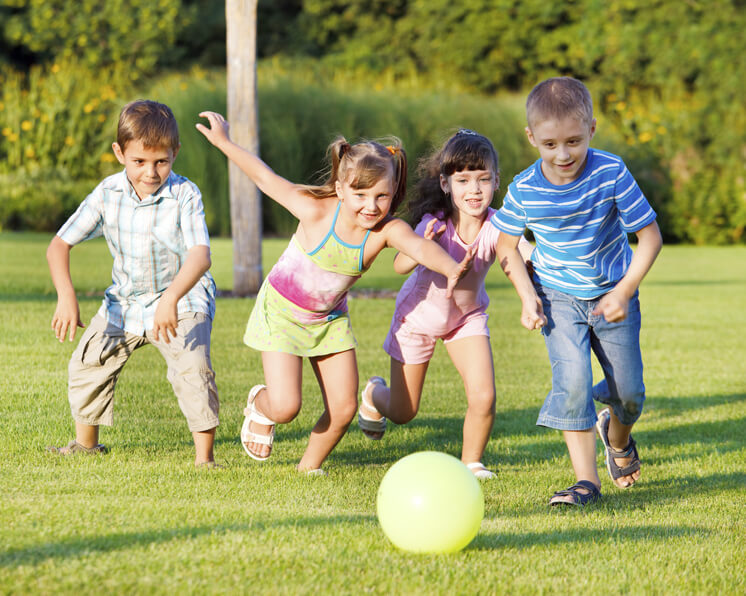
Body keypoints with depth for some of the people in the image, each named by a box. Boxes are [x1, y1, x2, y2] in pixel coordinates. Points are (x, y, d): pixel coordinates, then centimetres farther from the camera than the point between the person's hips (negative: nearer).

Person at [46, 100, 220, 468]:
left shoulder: (185, 196, -22)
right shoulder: (107, 195, -11)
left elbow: (200, 256, -34)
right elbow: (60, 244, -9)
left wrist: (171, 299, -51)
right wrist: (66, 296, -25)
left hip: (183, 301, -5)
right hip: (125, 301, 5)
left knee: (193, 367, -26)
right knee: (87, 362, 8)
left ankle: (204, 457, -16)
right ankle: (86, 443, 32)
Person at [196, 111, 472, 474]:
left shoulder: (387, 230, -24)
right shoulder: (317, 212, -27)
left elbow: (420, 247, -45)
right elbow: (266, 178, -15)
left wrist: (451, 268, -66)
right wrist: (223, 142, -10)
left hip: (330, 319, 3)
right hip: (282, 310, -3)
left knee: (344, 408, -1)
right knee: (285, 407, -12)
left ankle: (310, 466, 26)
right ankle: (260, 407, 25)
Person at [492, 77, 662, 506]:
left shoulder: (611, 174, -21)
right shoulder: (524, 190, -16)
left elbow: (650, 236, -13)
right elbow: (507, 246, 2)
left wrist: (624, 292, -18)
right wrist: (527, 295, -10)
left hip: (613, 294, 0)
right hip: (559, 296, 0)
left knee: (629, 389, 6)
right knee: (572, 379, -17)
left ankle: (617, 437, 42)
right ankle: (586, 480, -11)